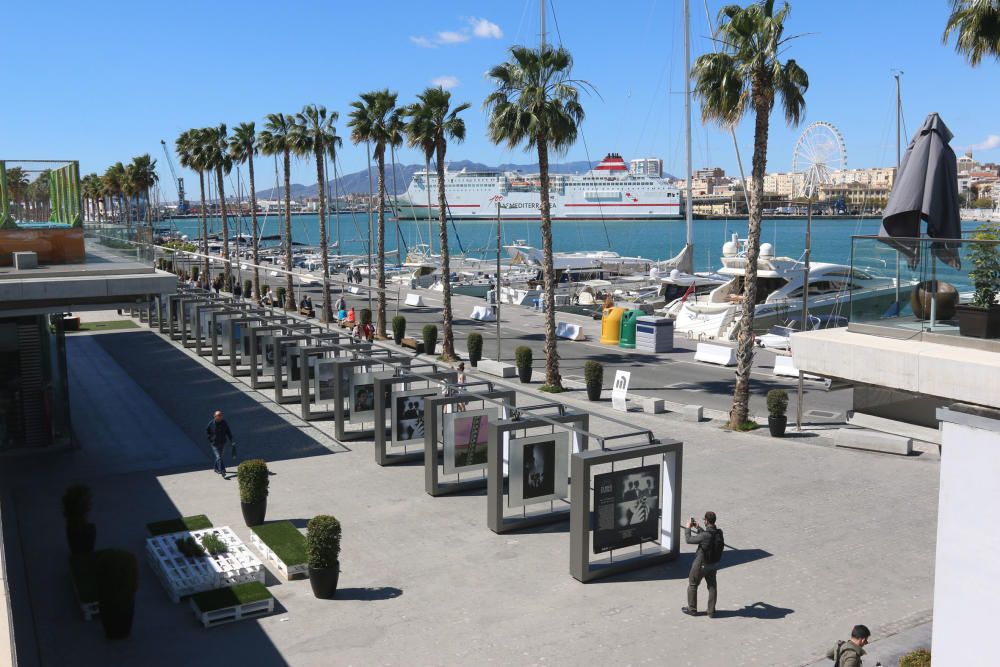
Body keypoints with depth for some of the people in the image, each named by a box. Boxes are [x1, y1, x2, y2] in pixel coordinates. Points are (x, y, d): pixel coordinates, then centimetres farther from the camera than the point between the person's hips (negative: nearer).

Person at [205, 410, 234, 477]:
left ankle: (216, 468, 38)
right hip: (214, 443, -4)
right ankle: (222, 471, -14)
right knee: (219, 457, -12)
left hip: (222, 443, 4)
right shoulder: (211, 423, -14)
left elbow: (228, 432, -2)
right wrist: (210, 438, -8)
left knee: (219, 456, 19)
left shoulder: (224, 423, -7)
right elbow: (206, 431, 2)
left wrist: (232, 441, -9)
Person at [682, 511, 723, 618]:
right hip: (714, 564, 6)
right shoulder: (719, 533, -10)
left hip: (701, 565, -6)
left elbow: (688, 540, -18)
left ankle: (692, 609, 25)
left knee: (692, 585, 15)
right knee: (712, 587, 18)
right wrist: (698, 528, 17)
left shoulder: (705, 535, -31)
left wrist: (688, 528, -4)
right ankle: (711, 611, 25)